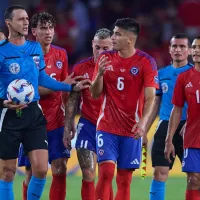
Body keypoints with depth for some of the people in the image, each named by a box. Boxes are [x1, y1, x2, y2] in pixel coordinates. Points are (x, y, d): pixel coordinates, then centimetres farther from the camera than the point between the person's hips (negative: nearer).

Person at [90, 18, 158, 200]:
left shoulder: (146, 62, -5)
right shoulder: (106, 58, 4)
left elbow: (150, 97, -10)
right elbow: (95, 94, 6)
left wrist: (143, 122, -25)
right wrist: (99, 74, -14)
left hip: (131, 129, -1)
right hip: (107, 126, 1)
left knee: (124, 179, 3)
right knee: (106, 171, -14)